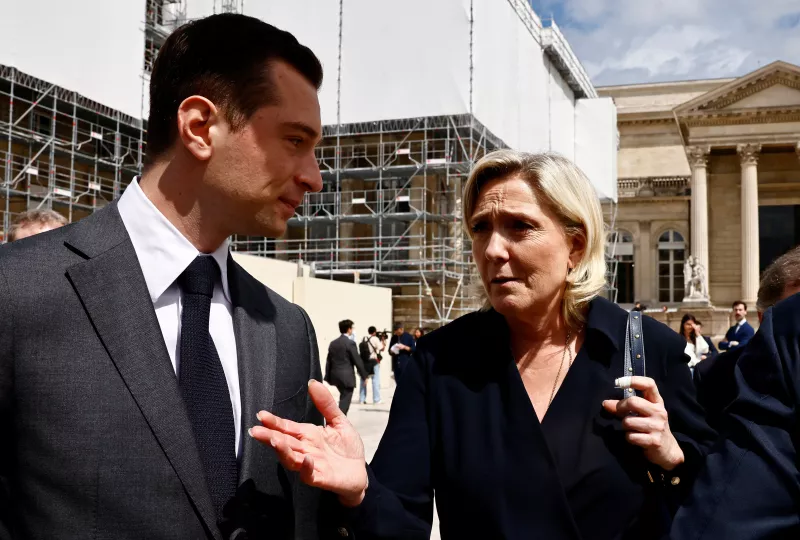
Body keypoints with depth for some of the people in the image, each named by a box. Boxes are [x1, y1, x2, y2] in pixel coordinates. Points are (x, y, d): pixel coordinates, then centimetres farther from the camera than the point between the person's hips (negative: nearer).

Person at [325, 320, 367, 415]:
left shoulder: (333, 343, 8)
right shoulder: (350, 343, -12)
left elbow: (329, 361, 10)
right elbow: (357, 361, -12)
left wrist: (328, 377, 16)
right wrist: (364, 376, -2)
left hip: (335, 376, 7)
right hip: (347, 377, -7)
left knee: (343, 399, 23)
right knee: (345, 401, -2)